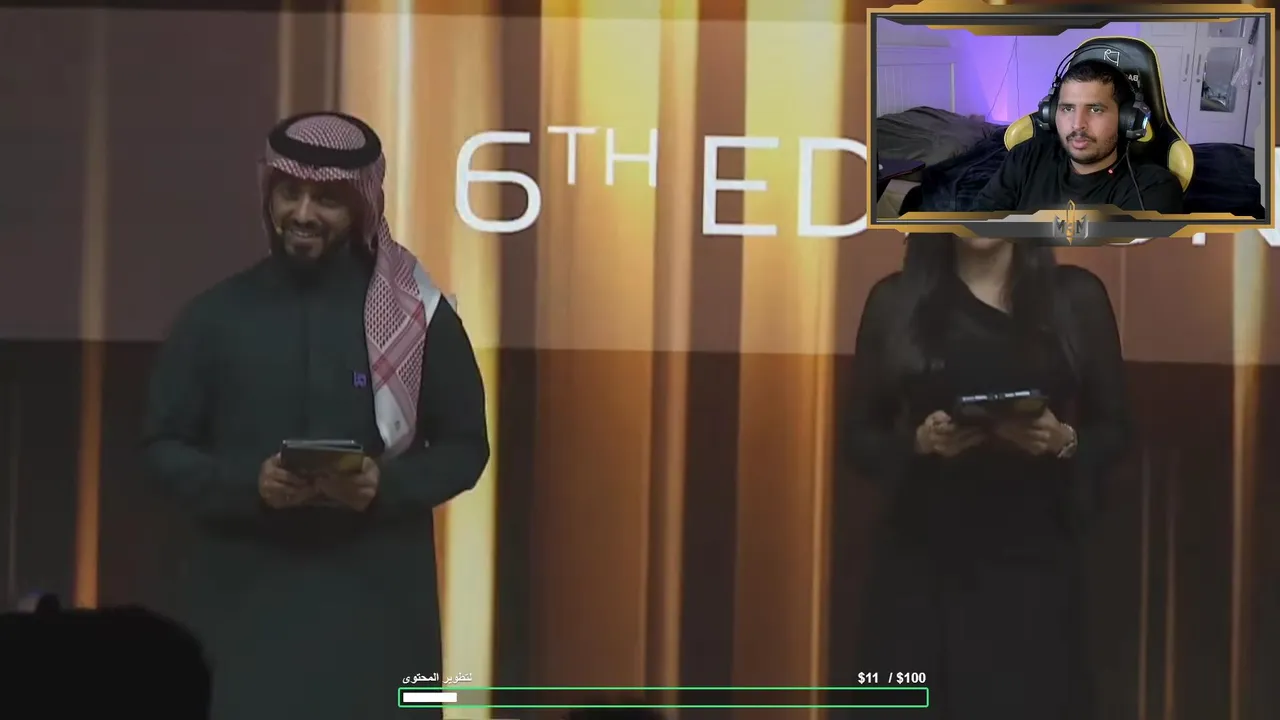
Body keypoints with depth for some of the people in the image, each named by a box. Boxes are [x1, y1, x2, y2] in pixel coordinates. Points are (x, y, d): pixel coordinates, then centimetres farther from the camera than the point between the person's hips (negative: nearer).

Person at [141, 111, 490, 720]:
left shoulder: (415, 315, 3)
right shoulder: (216, 315, 5)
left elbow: (465, 446, 7)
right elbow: (162, 449, 7)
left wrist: (387, 483, -13)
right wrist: (247, 483, -13)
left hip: (376, 601, 0)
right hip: (245, 601, 1)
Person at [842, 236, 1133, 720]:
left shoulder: (1075, 297, 5)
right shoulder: (896, 301, 5)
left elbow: (1114, 432, 8)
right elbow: (860, 438, 8)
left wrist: (1063, 440, -12)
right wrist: (920, 441, -12)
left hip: (1033, 564, 0)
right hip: (922, 567, 0)